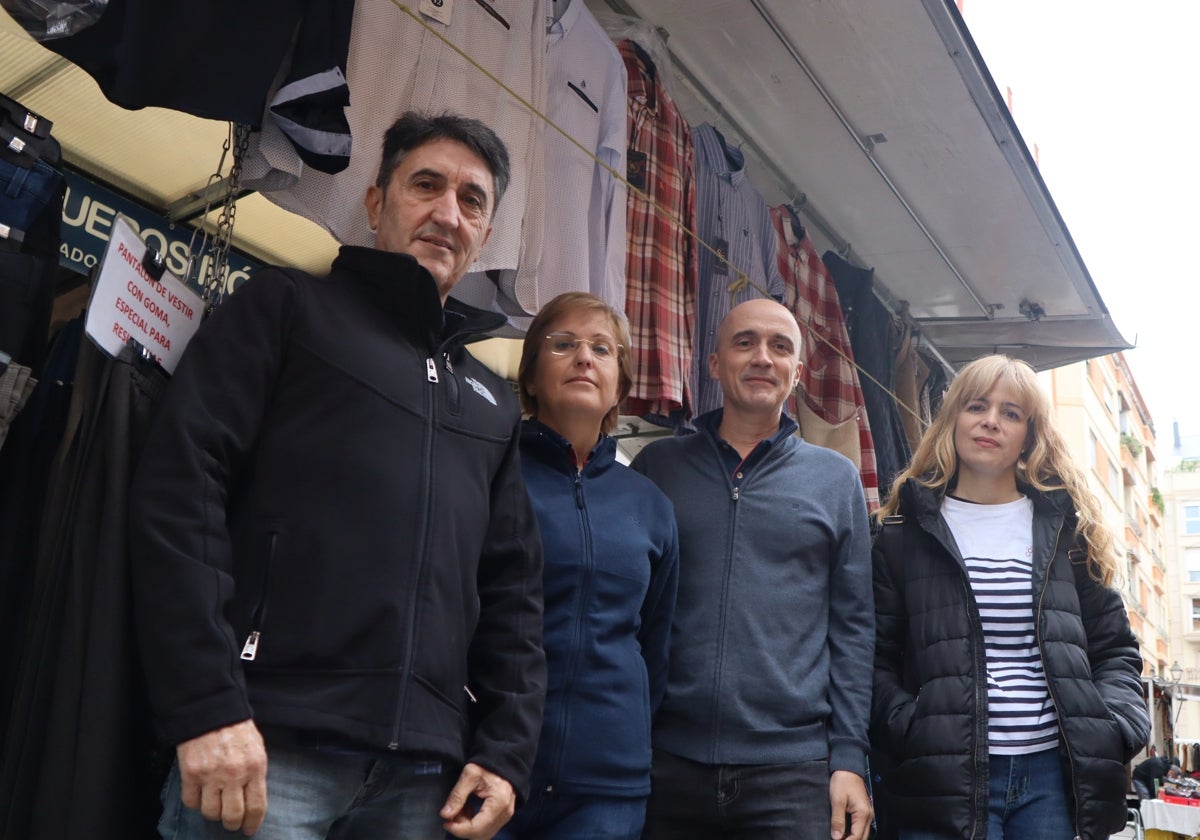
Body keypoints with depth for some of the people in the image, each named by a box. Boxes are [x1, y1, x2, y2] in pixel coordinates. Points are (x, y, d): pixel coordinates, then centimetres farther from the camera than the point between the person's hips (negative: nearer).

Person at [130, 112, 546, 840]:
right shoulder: (288, 306, 6)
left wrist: (506, 749, 5)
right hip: (271, 743, -4)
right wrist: (206, 704, -15)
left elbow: (513, 586, 16)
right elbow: (179, 488, -6)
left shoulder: (493, 400, 20)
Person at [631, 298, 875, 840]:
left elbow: (851, 627, 5)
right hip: (666, 767, 1)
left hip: (792, 774, 0)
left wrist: (849, 759, -1)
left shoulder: (836, 479, 6)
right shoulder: (656, 466, 5)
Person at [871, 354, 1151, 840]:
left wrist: (1116, 729, -3)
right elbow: (875, 659, 1)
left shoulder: (1066, 527, 12)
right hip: (945, 777, -2)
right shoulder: (905, 534, 4)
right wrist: (908, 733, -14)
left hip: (1055, 773, 3)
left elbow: (1114, 649, 14)